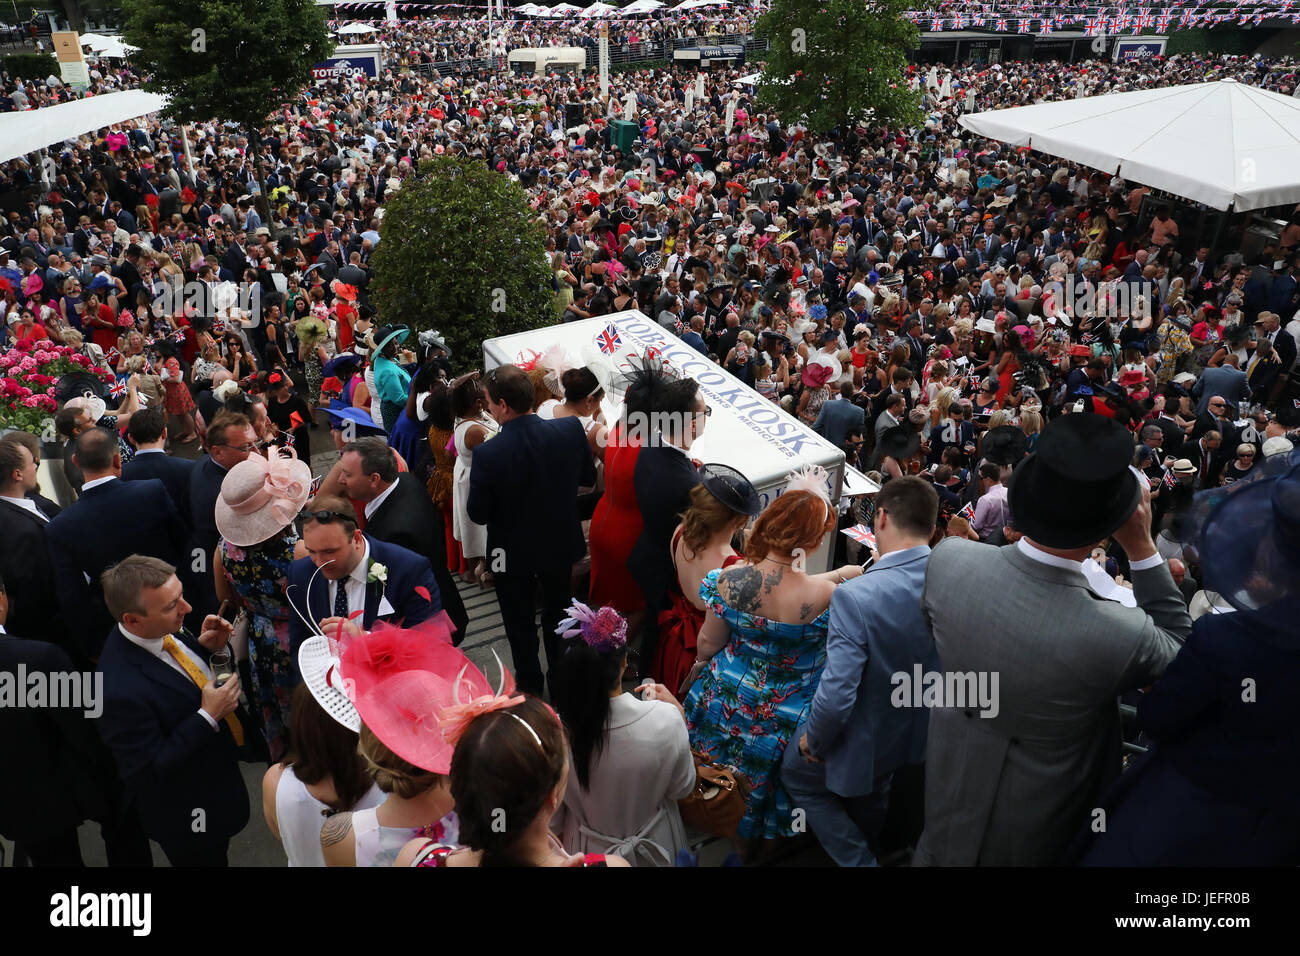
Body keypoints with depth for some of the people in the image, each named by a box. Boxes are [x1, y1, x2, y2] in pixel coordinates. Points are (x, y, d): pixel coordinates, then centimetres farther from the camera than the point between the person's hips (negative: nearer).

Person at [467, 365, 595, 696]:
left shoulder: (487, 454, -30)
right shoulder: (571, 429, -21)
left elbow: (477, 514, -18)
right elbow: (588, 477, -3)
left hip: (513, 554, -3)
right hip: (560, 545, 4)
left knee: (521, 625, 21)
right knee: (558, 618, 26)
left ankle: (530, 689, 39)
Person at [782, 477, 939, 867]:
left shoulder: (856, 597, -36)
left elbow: (835, 699, -33)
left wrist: (814, 743, -15)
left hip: (864, 742, -6)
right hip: (919, 733, 6)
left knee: (797, 775, 25)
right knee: (871, 795, 35)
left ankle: (857, 859, 26)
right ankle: (864, 850, 61)